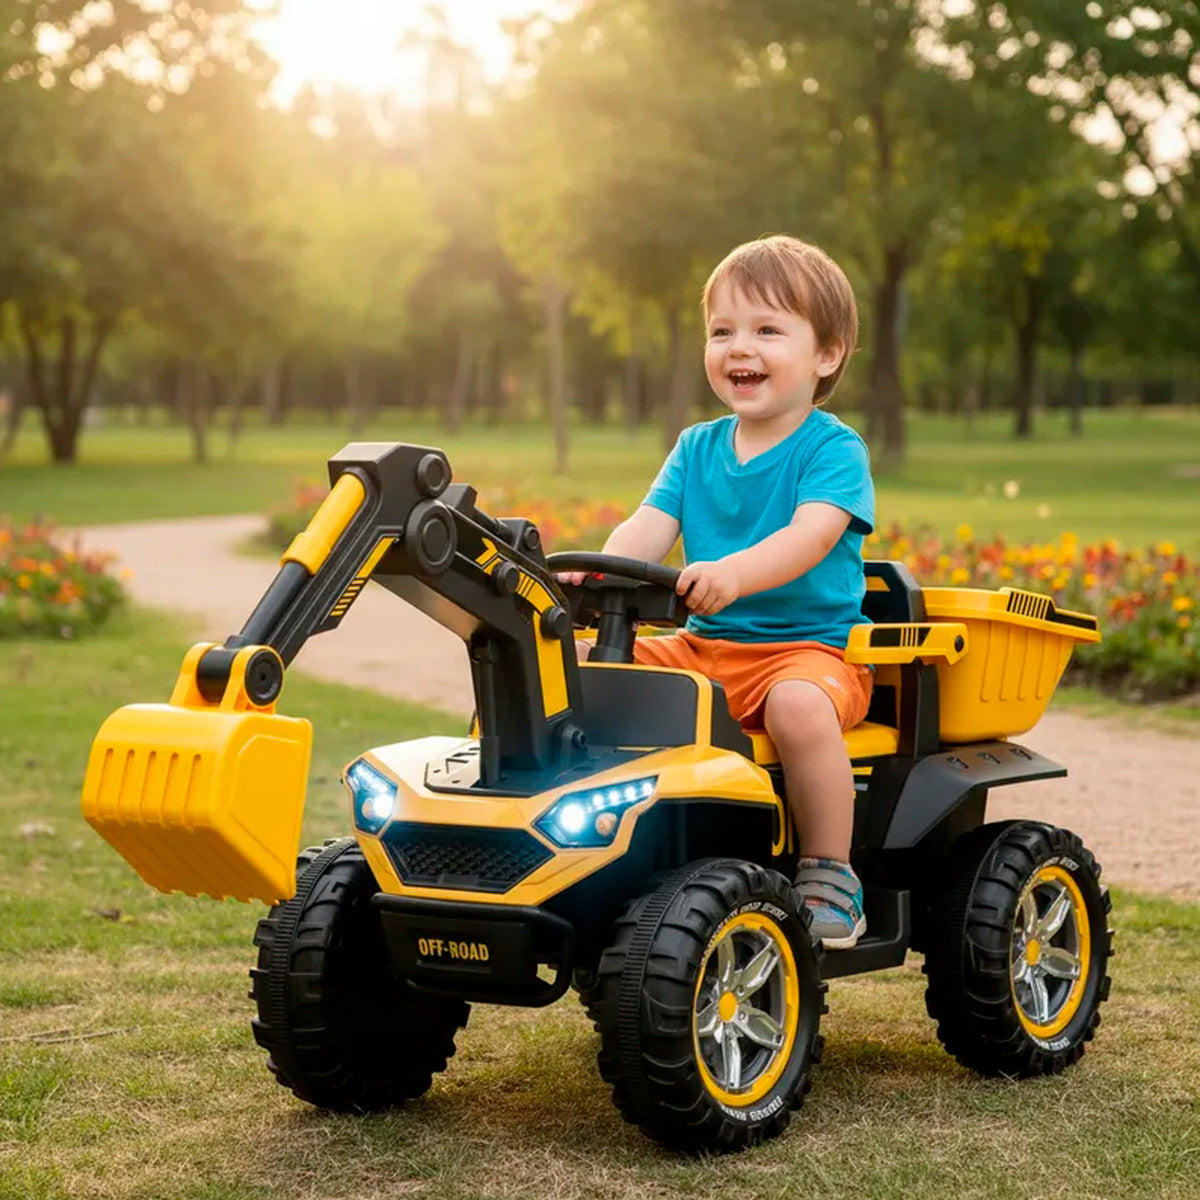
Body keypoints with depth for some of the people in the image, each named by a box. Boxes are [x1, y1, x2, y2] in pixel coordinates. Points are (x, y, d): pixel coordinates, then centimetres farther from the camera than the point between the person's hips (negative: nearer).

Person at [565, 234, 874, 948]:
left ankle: (830, 876, -20)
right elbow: (649, 528, 0)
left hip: (812, 646, -6)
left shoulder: (834, 450, -6)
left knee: (798, 704, -37)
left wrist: (734, 574, -43)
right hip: (704, 648, 6)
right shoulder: (697, 449, 12)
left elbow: (808, 536, -24)